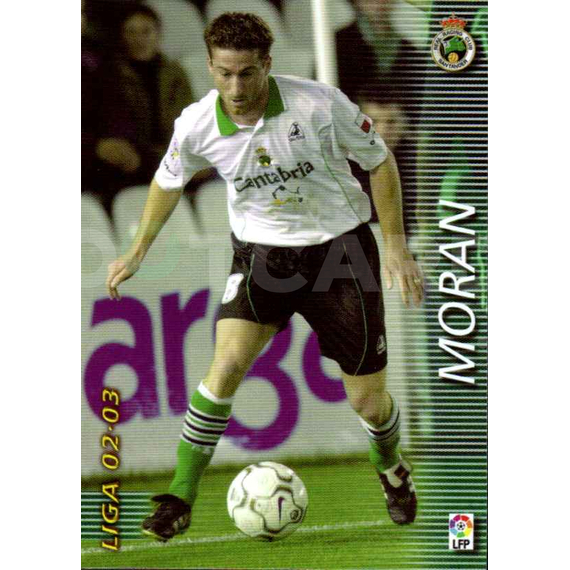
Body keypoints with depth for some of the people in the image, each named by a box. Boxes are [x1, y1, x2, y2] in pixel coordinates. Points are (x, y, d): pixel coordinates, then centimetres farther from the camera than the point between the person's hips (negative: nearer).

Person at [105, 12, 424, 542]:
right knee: (227, 362, -22)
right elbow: (168, 181, 9)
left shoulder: (319, 103, -21)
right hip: (261, 253, 1)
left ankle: (391, 469, 38)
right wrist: (136, 253, 12)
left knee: (368, 397, 2)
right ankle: (180, 498, -11)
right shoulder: (197, 126, -14)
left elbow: (380, 161, -6)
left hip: (339, 246, -1)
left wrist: (396, 247, -8)